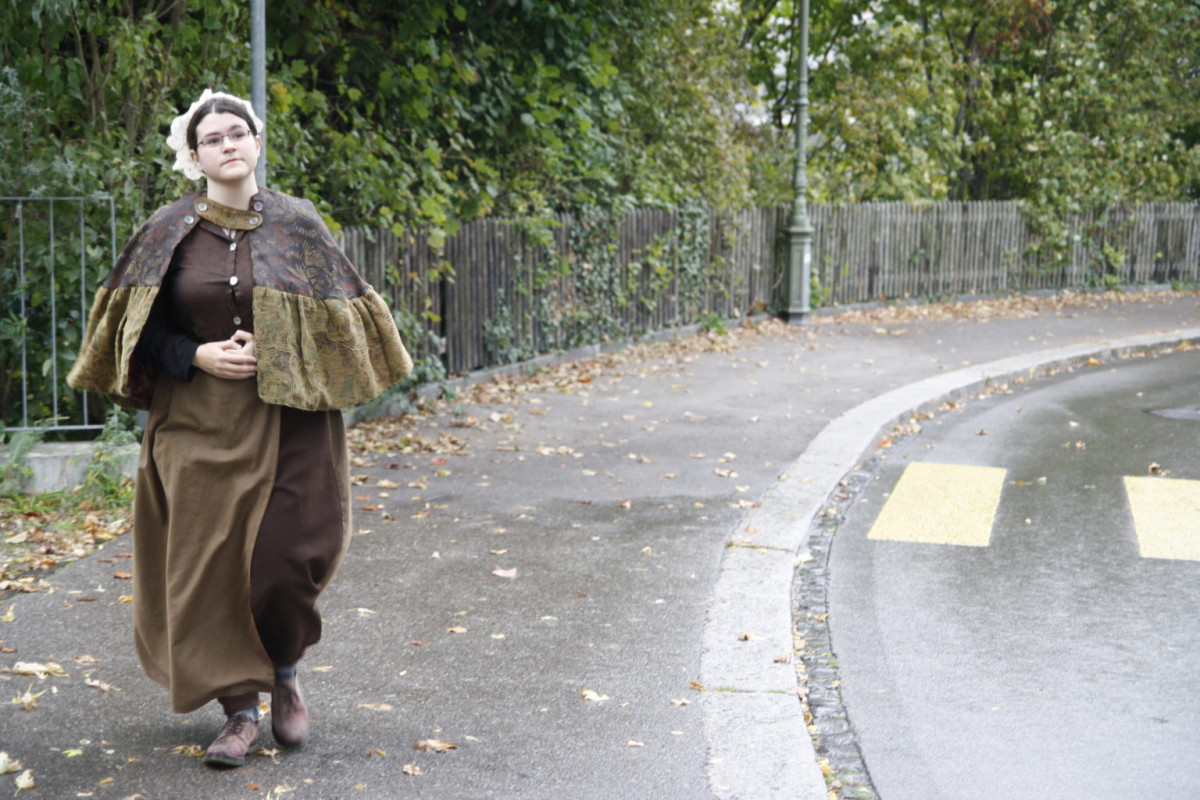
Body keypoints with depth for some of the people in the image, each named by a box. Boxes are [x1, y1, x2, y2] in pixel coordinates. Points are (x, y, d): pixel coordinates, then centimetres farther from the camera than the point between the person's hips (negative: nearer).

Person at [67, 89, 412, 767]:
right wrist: (198, 357, -11)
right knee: (210, 563, -1)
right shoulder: (171, 233, 3)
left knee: (282, 557, -6)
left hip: (287, 419, -1)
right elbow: (141, 328, 5)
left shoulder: (297, 224, 2)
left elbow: (339, 313, 6)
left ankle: (285, 676, 22)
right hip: (198, 424, 1)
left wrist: (276, 352, -8)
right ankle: (242, 708, 10)